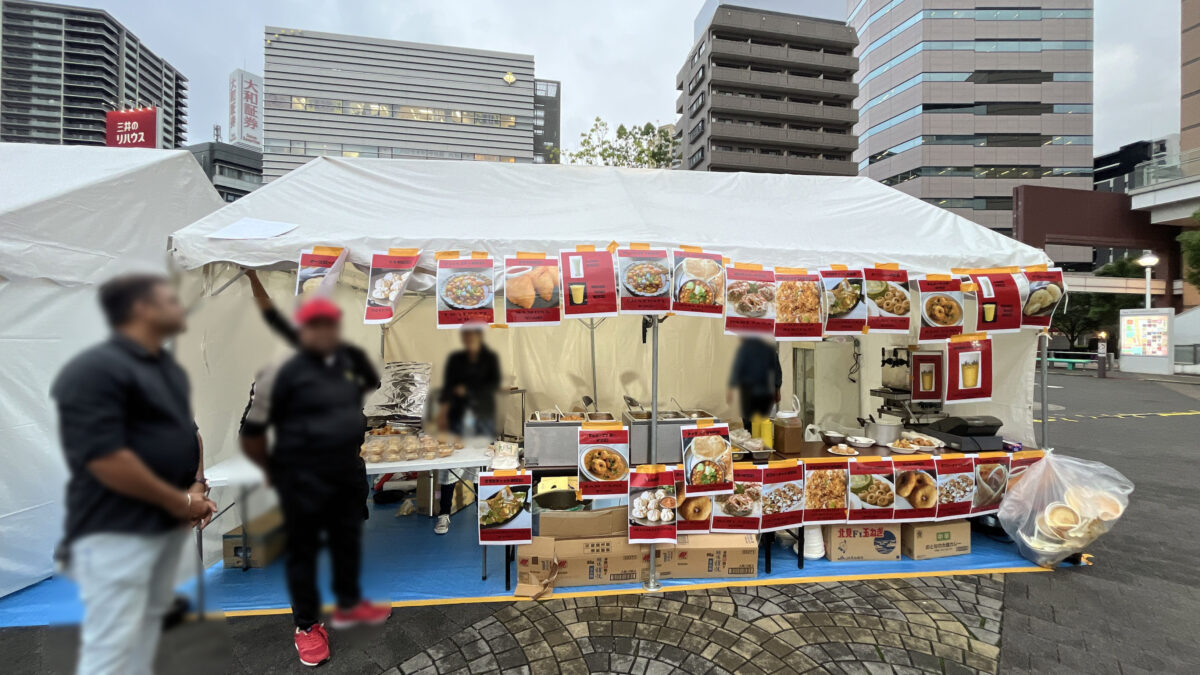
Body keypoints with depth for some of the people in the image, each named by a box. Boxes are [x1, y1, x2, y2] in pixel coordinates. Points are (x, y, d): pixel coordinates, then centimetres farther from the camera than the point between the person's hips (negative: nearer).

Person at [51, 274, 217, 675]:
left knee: (150, 620, 20)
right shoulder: (95, 370, -17)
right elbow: (105, 459, -23)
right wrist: (181, 501, -16)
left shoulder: (170, 368, 10)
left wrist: (198, 485, 2)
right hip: (116, 529, -8)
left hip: (169, 523, 8)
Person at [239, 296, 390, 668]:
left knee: (348, 539, 19)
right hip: (303, 478, -5)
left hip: (349, 471, 6)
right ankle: (307, 625, 29)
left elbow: (374, 394, 20)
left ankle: (349, 604, 40)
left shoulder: (352, 361, 1)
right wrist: (275, 470, 1)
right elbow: (251, 433, -11)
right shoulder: (282, 372, -16)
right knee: (303, 549, 10)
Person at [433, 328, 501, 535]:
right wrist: (442, 410, -3)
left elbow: (495, 384, -5)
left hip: (484, 415, -1)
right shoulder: (454, 359, 9)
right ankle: (444, 514, 2)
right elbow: (447, 386, 7)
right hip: (459, 415, 1)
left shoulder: (491, 358, 4)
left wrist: (468, 390, -11)